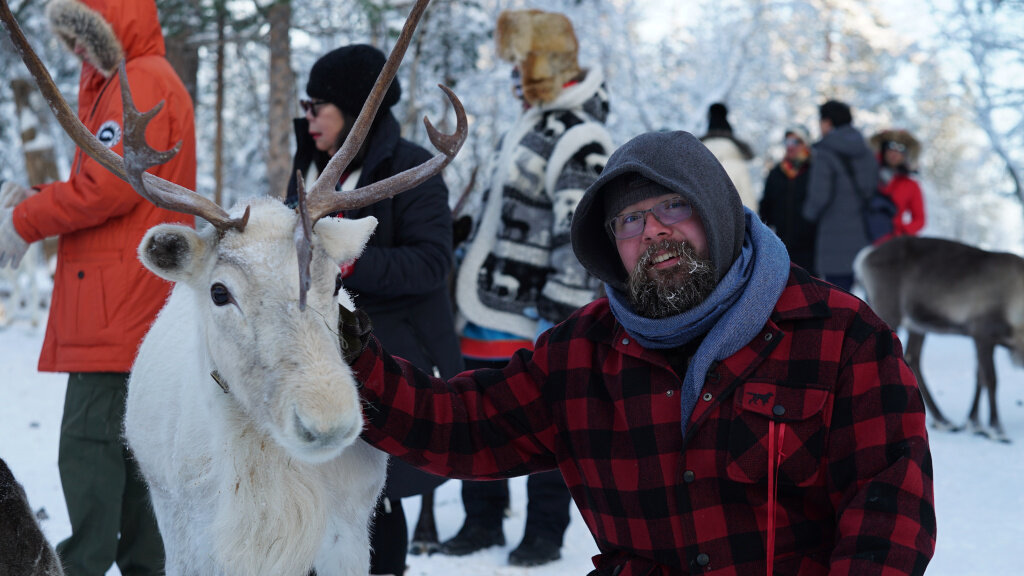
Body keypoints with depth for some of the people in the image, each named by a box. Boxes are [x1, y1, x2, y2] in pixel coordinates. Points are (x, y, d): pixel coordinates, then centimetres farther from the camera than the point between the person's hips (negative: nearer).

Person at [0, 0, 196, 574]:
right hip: (126, 308, 10)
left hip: (118, 306, -10)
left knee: (89, 443, -10)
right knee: (118, 441, 12)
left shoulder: (143, 81, -8)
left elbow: (112, 185, -18)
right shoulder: (122, 84, 25)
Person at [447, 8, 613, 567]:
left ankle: (544, 532, 15)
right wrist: (468, 268, 25)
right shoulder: (525, 127, 16)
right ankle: (481, 521, 27)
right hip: (487, 309, 9)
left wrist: (559, 315, -22)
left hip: (532, 320, -9)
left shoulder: (580, 140, -15)